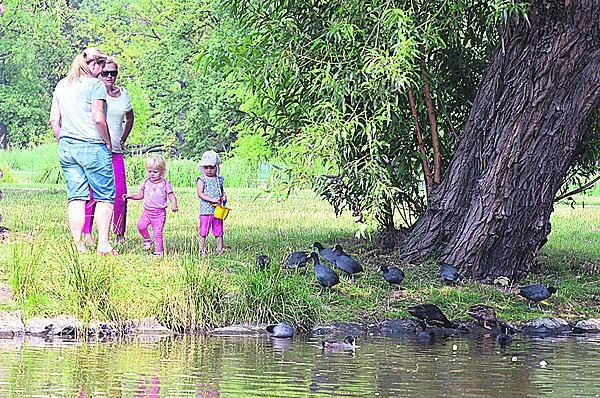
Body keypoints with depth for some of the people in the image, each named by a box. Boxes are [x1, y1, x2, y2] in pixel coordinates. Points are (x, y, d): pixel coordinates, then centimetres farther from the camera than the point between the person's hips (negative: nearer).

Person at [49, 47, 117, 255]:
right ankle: (103, 244, -5)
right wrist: (108, 143, -4)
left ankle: (78, 245, 3)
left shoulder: (62, 85, 12)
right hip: (92, 147, -6)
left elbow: (54, 119, 13)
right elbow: (98, 118, -14)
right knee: (105, 197, 2)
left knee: (76, 197, 7)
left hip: (66, 147, 6)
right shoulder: (95, 85, -7)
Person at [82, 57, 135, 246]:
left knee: (120, 194, -2)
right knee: (91, 193, -7)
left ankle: (120, 234, 5)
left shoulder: (123, 94, 13)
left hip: (115, 152, 4)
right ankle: (87, 232, -2)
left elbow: (130, 118, 30)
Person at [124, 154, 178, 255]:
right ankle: (147, 239, 10)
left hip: (160, 213, -4)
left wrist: (174, 205, -21)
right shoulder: (146, 183, 9)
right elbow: (141, 195, 20)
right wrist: (130, 196, 8)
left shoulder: (165, 184, -2)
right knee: (141, 226, -17)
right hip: (147, 211, 4)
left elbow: (171, 196, -2)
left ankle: (158, 251, 0)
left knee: (157, 232, -9)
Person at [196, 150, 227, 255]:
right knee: (203, 232, -1)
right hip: (206, 211, -4)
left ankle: (219, 250, 15)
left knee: (219, 232, 8)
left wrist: (224, 196, 0)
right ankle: (202, 250, 5)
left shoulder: (219, 180, 10)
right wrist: (211, 200, -23)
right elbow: (200, 193, -13)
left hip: (218, 211, 4)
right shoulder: (202, 180, -4)